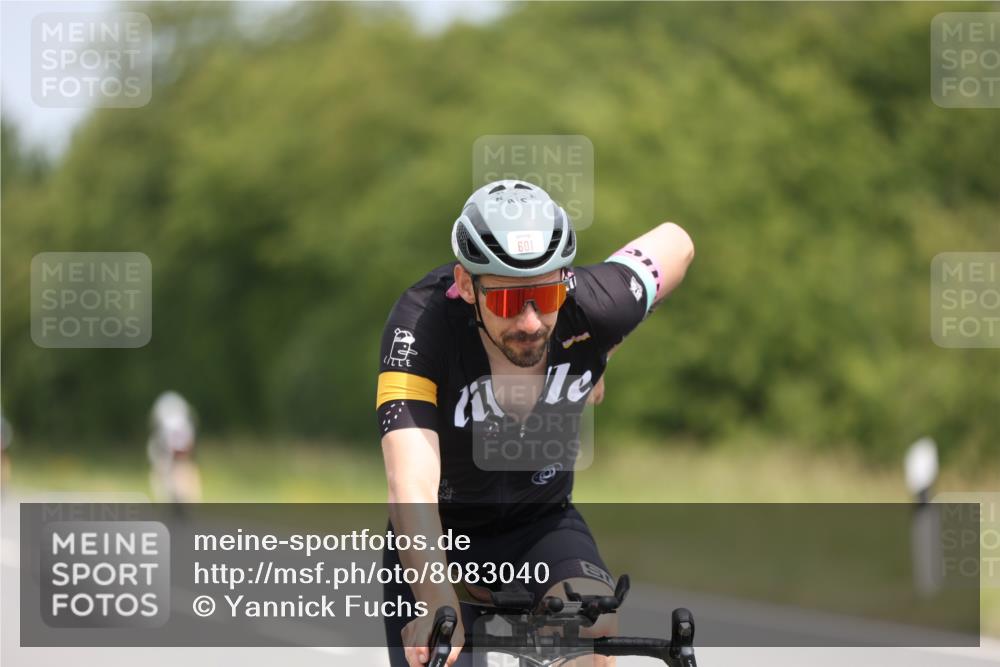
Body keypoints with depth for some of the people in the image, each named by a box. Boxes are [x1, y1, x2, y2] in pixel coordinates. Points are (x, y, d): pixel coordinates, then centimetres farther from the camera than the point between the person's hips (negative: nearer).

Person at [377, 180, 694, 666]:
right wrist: (438, 606, -58)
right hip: (442, 534, -1)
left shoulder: (591, 307, -25)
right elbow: (411, 486, -44)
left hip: (543, 524, 1)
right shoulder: (420, 326, -33)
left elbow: (675, 243, -2)